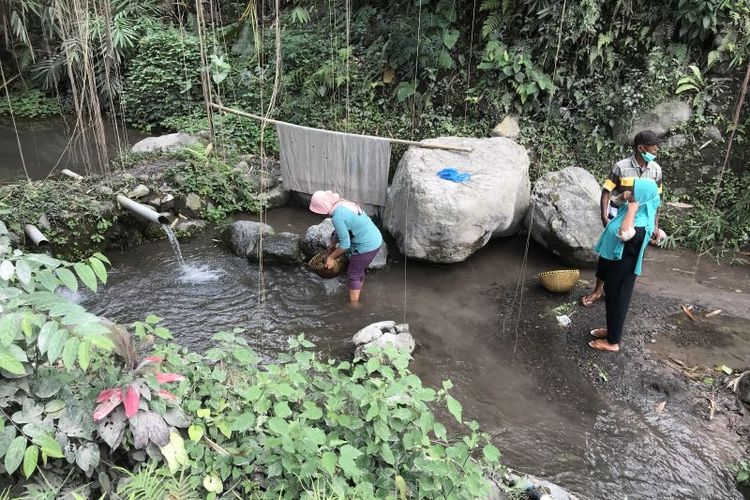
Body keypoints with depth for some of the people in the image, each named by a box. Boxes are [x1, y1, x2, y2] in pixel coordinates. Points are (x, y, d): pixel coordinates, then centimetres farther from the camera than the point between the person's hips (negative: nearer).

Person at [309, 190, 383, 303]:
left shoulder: (337, 216, -24)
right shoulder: (342, 203, 5)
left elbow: (345, 244, -19)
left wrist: (331, 257, -6)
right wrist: (333, 245, 26)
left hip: (366, 246, -9)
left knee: (352, 275, 7)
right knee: (359, 271, 23)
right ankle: (356, 299, 39)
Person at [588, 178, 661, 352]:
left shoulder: (641, 223, -29)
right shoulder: (636, 212, -1)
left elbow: (624, 234, -51)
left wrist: (632, 209, -42)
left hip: (622, 267, -9)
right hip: (614, 262, 9)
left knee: (617, 300, 6)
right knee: (611, 297, 23)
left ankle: (612, 342, 22)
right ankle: (611, 329, 43)